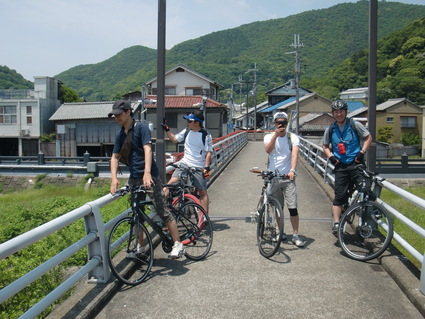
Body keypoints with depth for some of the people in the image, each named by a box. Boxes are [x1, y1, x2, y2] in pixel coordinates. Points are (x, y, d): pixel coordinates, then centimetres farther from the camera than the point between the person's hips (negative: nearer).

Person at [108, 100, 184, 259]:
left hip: (149, 176, -7)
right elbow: (115, 157, 10)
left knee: (162, 210, -8)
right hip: (134, 178, 7)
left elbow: (147, 150, -19)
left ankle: (178, 244, -1)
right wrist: (114, 178, -6)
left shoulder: (141, 128, -8)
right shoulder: (120, 134, 13)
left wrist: (147, 173, -32)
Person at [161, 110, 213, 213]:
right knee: (172, 182, -14)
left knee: (202, 192, 1)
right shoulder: (186, 131, 6)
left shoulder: (206, 135, -6)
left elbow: (208, 153, -6)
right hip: (184, 164, 3)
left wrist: (206, 167, -15)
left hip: (199, 168, -3)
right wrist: (167, 130, 10)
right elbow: (174, 139, 20)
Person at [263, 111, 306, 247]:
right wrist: (275, 135, -24)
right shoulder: (269, 137, 5)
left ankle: (296, 235, 5)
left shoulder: (293, 138, 0)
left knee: (293, 208, -7)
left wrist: (292, 170, -31)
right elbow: (268, 150, -16)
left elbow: (294, 154, -15)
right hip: (273, 177, 2)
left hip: (288, 177, -1)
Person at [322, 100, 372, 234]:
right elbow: (325, 146, 19)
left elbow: (368, 137, 5)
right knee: (339, 196, -1)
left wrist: (362, 152, -8)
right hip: (340, 166, 2)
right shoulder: (330, 129, 7)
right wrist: (330, 156, 1)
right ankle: (336, 223, -1)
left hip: (356, 164, -2)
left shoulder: (355, 125, -1)